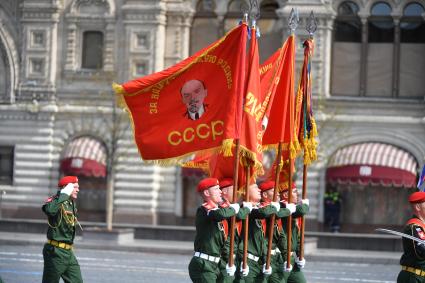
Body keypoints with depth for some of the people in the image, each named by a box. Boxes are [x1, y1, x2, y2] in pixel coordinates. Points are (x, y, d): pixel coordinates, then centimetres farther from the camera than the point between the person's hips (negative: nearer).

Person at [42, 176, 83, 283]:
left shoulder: (71, 204, 15)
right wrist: (64, 195, -29)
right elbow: (50, 210, -38)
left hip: (68, 252, 9)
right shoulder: (57, 201, -12)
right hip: (56, 252, -9)